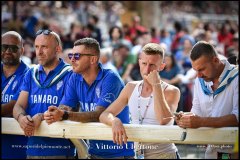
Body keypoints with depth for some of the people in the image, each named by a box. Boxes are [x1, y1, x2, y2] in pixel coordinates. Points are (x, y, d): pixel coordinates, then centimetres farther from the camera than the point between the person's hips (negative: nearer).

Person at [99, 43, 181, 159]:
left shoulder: (171, 91, -5)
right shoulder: (131, 88, 7)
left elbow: (163, 120, -23)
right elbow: (104, 115, 2)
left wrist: (156, 84, -16)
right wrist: (115, 121, -21)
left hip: (163, 154, -3)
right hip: (137, 153, 3)